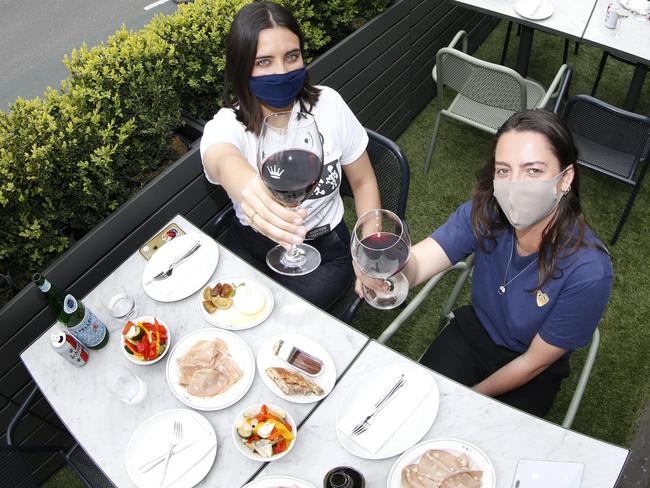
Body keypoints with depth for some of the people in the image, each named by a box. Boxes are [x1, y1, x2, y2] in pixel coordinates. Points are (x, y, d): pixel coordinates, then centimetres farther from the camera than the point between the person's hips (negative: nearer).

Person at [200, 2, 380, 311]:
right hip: (251, 245, 1)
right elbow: (222, 161, -45)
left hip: (324, 250, 0)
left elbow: (363, 182, 1)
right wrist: (245, 185, -70)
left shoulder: (328, 105, -11)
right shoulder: (227, 124, -18)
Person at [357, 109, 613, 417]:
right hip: (474, 329, 2)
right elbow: (416, 262, -34)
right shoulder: (484, 212, -23)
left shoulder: (588, 272, -33)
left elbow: (534, 362, -20)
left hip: (529, 376, -2)